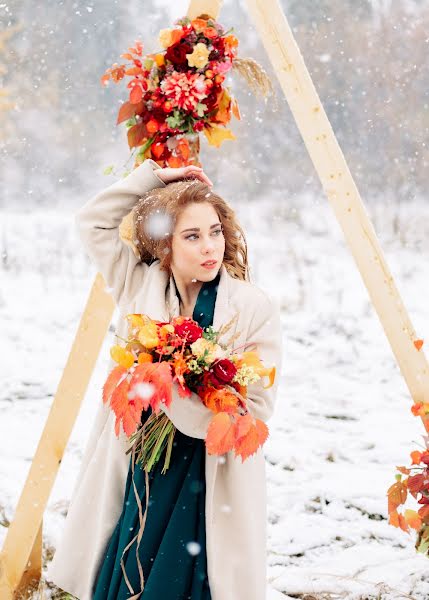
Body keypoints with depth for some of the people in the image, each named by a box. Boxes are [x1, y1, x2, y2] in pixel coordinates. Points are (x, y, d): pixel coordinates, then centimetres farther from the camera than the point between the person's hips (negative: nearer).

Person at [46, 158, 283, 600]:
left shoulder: (255, 308, -9)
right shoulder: (139, 289, 2)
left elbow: (257, 408, -13)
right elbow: (93, 221, 11)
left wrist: (169, 385, -21)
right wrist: (153, 176, 4)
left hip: (211, 491, -3)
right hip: (140, 479, 4)